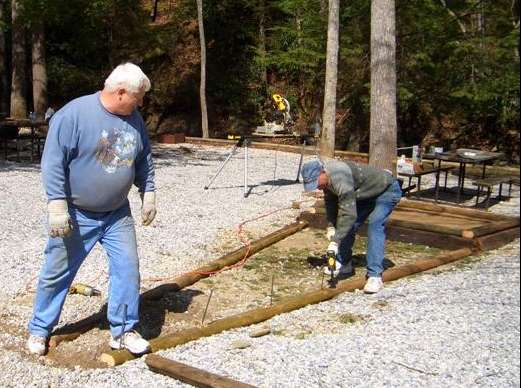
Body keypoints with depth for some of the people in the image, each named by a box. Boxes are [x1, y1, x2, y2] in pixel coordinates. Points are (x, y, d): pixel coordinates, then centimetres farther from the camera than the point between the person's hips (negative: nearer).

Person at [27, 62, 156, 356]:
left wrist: (148, 193, 9)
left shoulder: (134, 119, 1)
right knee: (57, 272, 8)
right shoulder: (74, 114, -18)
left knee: (128, 268, 0)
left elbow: (145, 161, 14)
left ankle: (124, 330, 14)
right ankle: (40, 330, 26)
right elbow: (53, 162, -18)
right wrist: (57, 205, -22)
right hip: (76, 215, -5)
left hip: (117, 214, 5)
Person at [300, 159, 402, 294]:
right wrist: (330, 226, -7)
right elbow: (331, 201, 5)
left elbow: (348, 213, -41)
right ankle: (344, 265, 19)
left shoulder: (340, 179, -39)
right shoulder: (326, 178, -10)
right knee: (349, 226, 4)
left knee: (374, 225, -25)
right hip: (367, 193, 9)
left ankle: (375, 276, -27)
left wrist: (335, 241, -40)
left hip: (387, 190, -9)